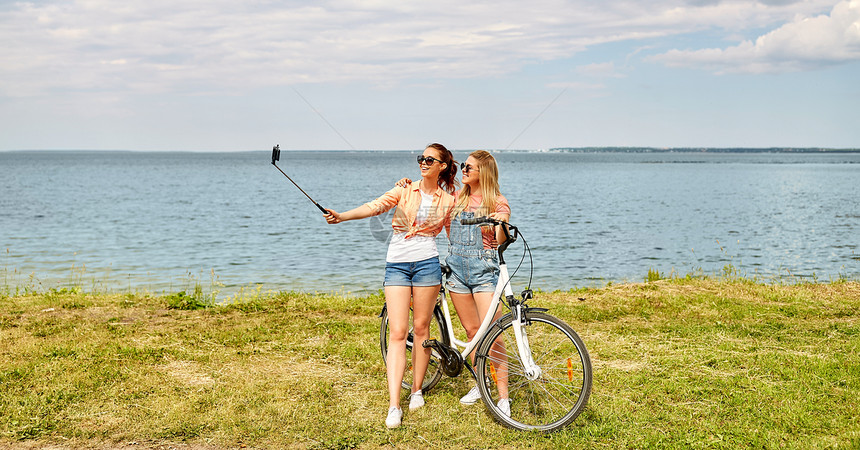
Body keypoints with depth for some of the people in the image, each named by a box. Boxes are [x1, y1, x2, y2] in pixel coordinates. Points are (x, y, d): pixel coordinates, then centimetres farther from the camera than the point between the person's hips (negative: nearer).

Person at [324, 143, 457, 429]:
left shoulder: (448, 200, 8)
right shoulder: (405, 190, 6)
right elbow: (375, 206, -7)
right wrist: (341, 216, -20)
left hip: (426, 263, 0)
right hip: (396, 265, 0)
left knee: (421, 328, 5)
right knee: (397, 333, -5)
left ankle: (417, 390, 23)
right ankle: (394, 406, -8)